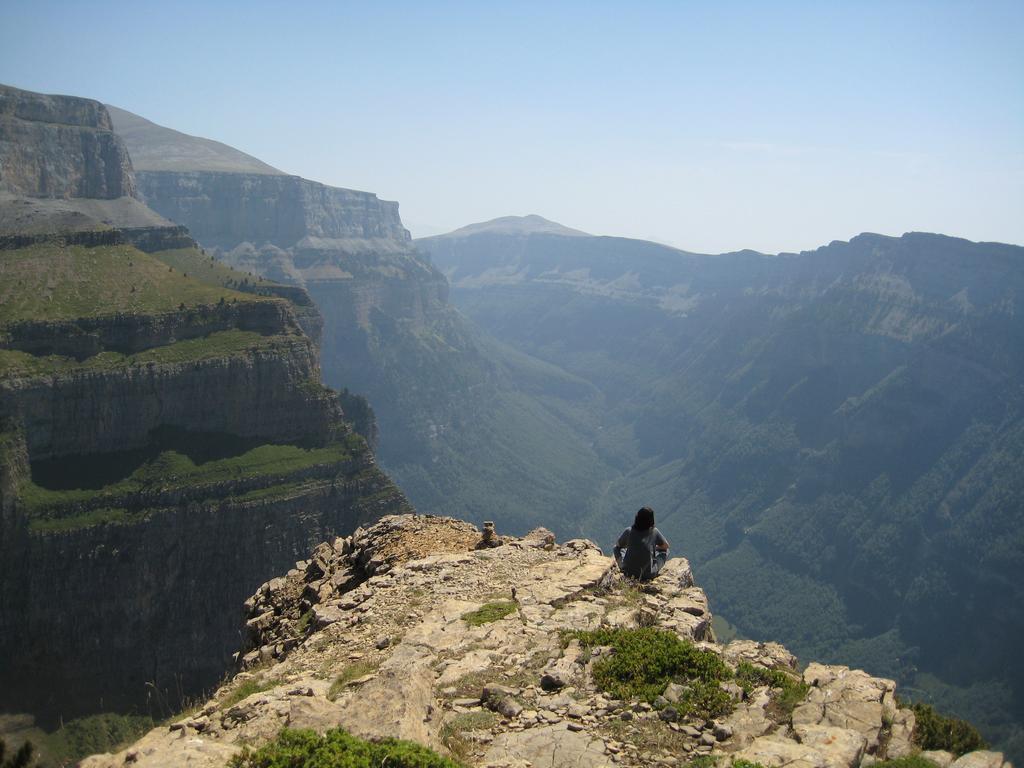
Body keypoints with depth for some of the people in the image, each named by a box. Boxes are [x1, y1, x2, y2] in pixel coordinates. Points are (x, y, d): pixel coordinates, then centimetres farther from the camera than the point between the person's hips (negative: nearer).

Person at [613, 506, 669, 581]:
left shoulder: (629, 531, -8)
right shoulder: (654, 532, -10)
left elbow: (618, 545, 11)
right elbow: (666, 546, 9)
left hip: (628, 573, 1)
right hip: (648, 575, -1)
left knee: (617, 548, 26)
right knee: (665, 551, 20)